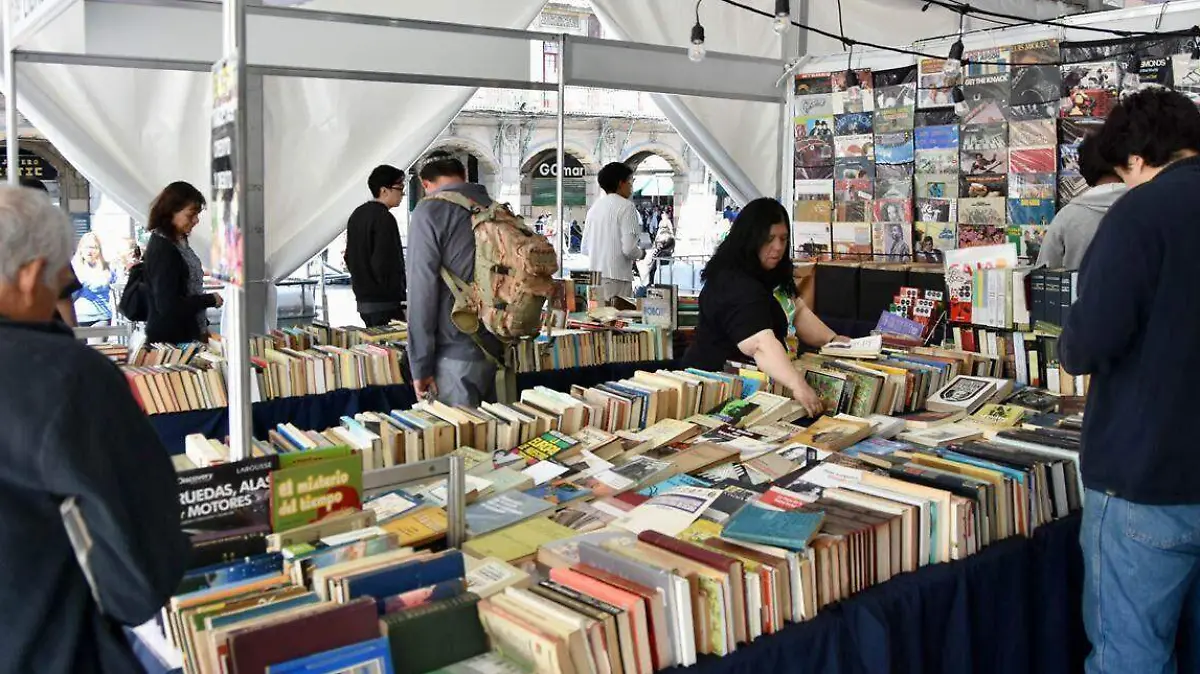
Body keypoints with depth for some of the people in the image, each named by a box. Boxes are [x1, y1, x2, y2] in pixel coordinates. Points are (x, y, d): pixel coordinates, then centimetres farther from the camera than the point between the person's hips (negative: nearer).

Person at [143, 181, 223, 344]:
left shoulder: (179, 242, 8)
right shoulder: (162, 249, -19)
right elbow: (167, 305, -23)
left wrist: (202, 327, 17)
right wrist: (211, 300, -13)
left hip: (187, 335, 9)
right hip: (169, 339, -9)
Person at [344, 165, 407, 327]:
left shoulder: (357, 215, 14)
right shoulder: (384, 219, -15)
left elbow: (350, 257, 19)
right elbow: (385, 263, -21)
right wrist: (400, 298, -13)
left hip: (363, 300, 9)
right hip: (385, 303, -9)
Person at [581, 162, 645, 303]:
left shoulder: (595, 207, 13)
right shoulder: (626, 206, -8)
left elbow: (585, 249, 15)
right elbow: (629, 248, -15)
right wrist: (640, 254, 5)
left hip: (595, 276, 7)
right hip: (616, 277, -7)